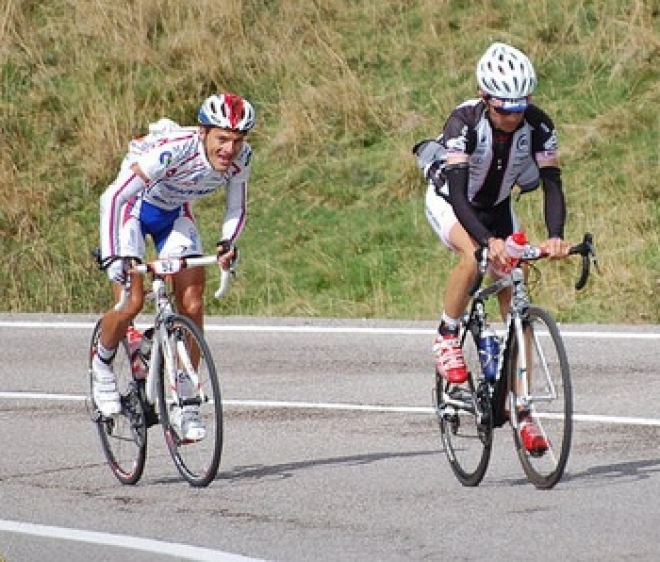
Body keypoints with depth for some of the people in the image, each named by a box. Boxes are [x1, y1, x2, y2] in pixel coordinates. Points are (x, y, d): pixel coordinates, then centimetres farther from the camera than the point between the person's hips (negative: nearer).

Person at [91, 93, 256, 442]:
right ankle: (102, 365, 13)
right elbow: (112, 197, -37)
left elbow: (236, 209, -5)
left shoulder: (240, 158, -21)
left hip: (175, 214, 5)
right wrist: (112, 256, -44)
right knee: (132, 302, -17)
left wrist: (228, 242, -25)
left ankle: (186, 403, 2)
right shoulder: (172, 150, -38)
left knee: (192, 305, -7)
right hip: (133, 208, -5)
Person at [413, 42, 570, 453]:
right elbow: (458, 194, -40)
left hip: (497, 205, 4)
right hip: (448, 200, -4)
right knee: (474, 258, -35)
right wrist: (489, 241, -55)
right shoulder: (464, 122, -34)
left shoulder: (538, 125, -24)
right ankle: (447, 337, -11)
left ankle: (521, 409, 0)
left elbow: (552, 183, -26)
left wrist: (556, 236, -44)